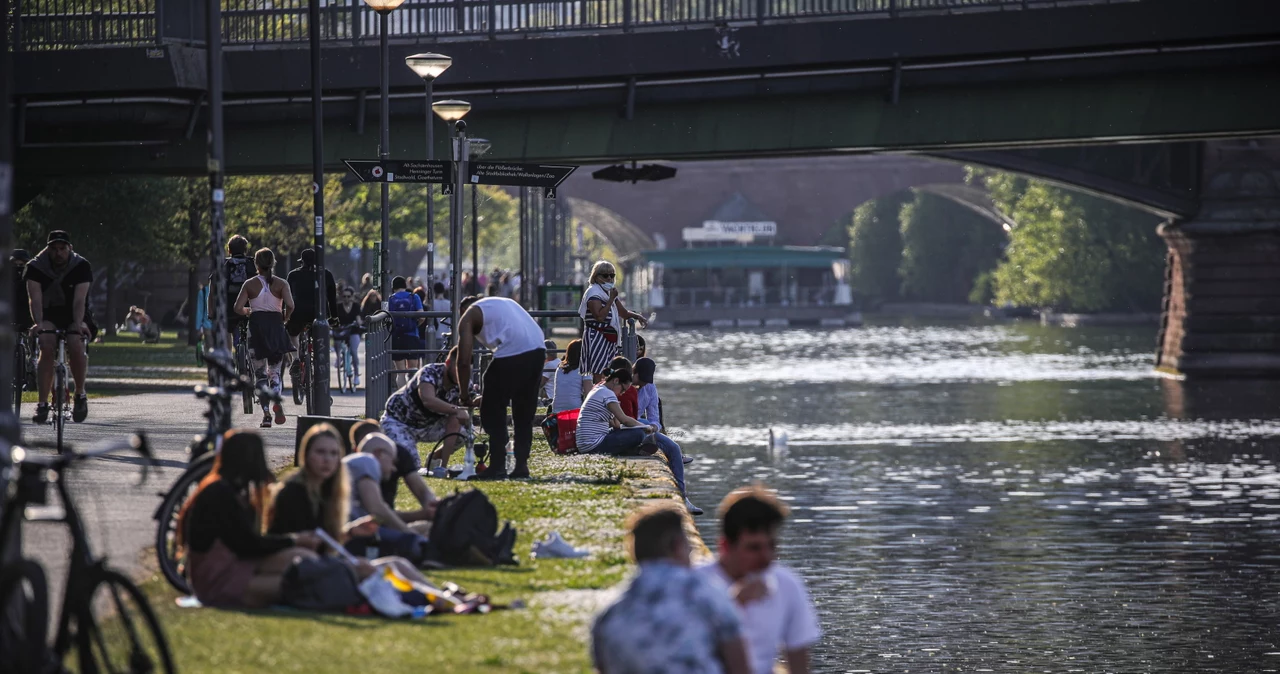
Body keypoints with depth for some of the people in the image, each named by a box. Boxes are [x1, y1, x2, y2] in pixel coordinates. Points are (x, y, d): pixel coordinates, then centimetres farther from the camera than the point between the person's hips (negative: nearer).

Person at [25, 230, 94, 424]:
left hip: (74, 316, 0)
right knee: (47, 348, -28)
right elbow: (35, 299, -22)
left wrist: (78, 323, -39)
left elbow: (79, 299, -23)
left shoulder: (82, 267, -13)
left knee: (76, 346, -29)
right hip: (48, 315, 0)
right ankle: (42, 404, -28)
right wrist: (38, 323, -39)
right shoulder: (35, 267, -12)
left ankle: (80, 394, -6)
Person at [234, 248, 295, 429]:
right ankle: (277, 399, -21)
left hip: (257, 325, -1)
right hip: (276, 325, 1)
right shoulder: (281, 283, 1)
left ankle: (266, 413, -7)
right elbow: (290, 305, -13)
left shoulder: (250, 284, 1)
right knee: (275, 371, 10)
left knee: (261, 373, 6)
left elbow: (238, 307, -8)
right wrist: (285, 318, 7)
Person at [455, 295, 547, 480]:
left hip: (511, 354, -7)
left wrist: (465, 396, 15)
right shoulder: (504, 302, 33)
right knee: (524, 414, 19)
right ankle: (521, 465, 19)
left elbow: (464, 361, 4)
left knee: (493, 413, 7)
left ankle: (497, 466, 6)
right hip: (538, 351, 7)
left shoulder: (468, 316, 13)